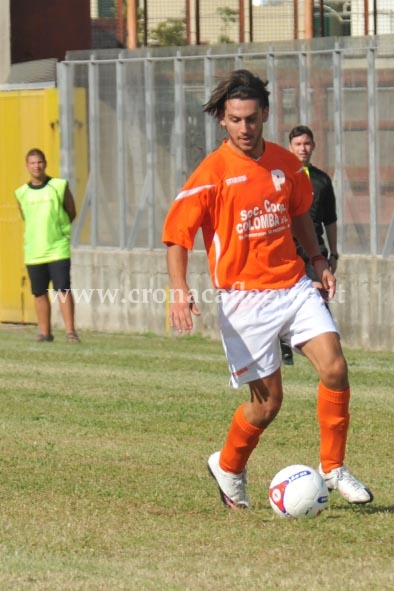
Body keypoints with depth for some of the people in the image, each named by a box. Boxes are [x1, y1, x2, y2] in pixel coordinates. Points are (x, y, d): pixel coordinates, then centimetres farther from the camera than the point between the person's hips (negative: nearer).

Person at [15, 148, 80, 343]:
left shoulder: (59, 186, 0)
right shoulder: (22, 193, 8)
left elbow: (72, 213, 7)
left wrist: (57, 230, 9)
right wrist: (39, 235, 12)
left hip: (58, 248, -3)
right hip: (33, 251, 3)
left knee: (63, 289, -10)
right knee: (39, 292, 6)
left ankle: (70, 331, -9)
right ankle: (44, 331, 15)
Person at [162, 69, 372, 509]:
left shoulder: (285, 163, 6)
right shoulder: (212, 172, -10)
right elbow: (176, 235, -11)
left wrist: (318, 261, 17)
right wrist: (180, 292, -24)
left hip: (294, 287, 5)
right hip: (244, 298, -5)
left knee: (334, 368, -11)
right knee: (268, 400, -2)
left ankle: (333, 469, 5)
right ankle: (228, 468, 26)